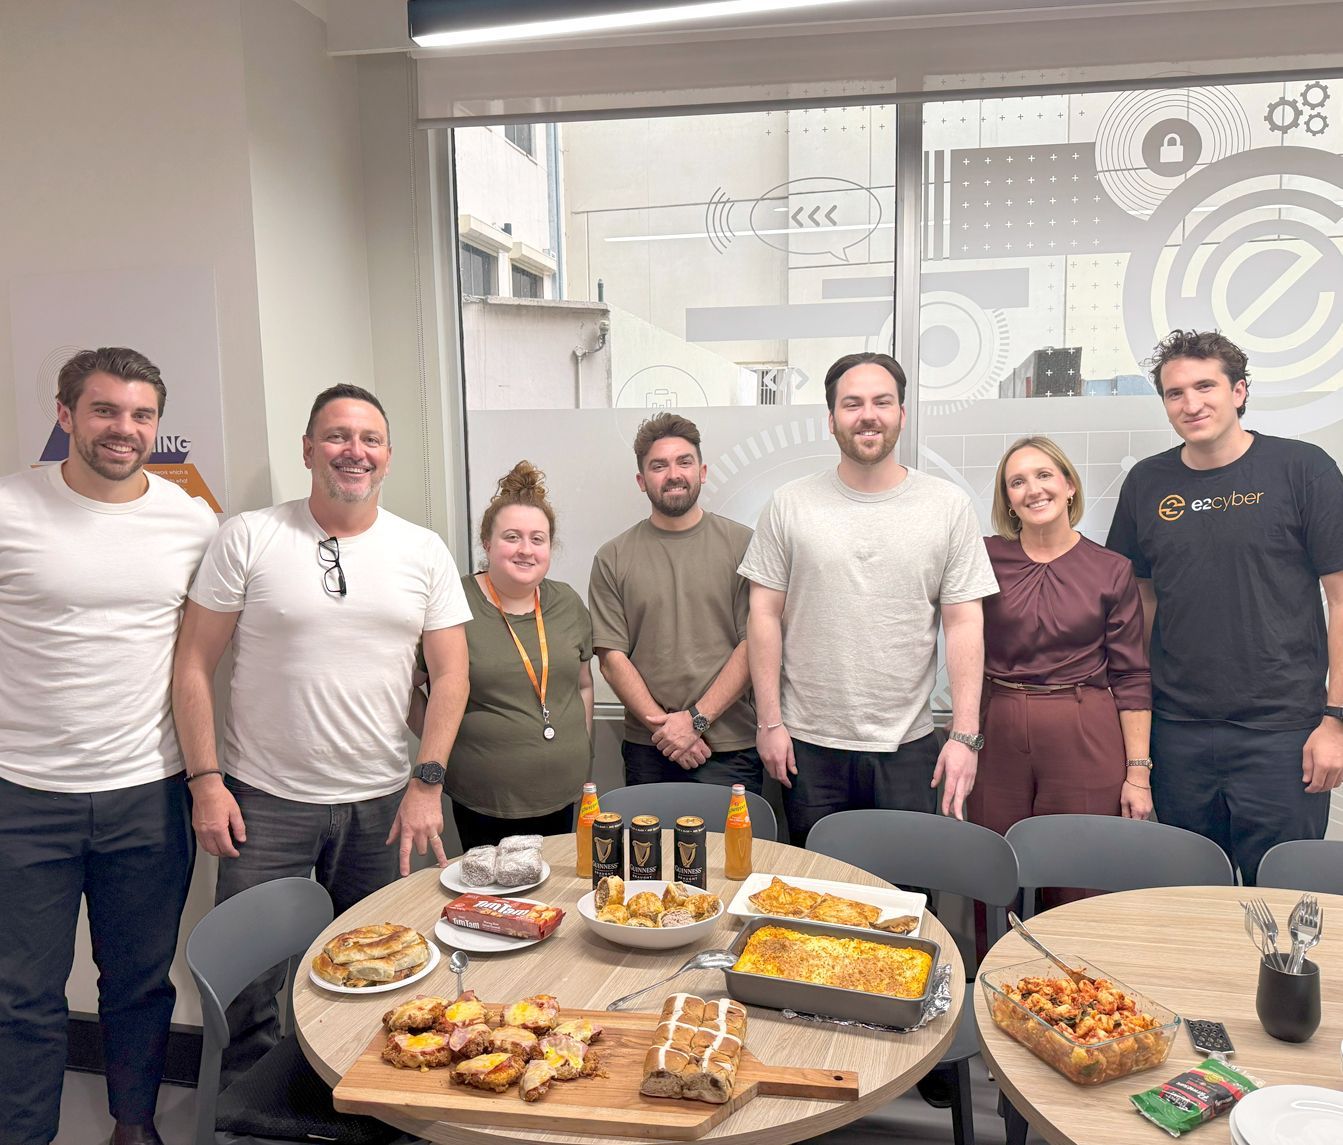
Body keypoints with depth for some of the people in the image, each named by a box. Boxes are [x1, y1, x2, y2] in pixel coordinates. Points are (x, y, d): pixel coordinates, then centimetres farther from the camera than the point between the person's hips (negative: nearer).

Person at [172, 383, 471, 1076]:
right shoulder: (248, 539, -4)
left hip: (381, 802, 2)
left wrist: (427, 783, -5)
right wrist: (206, 780, -8)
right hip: (265, 800, -2)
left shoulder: (424, 552, 3)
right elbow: (194, 664, -2)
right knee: (245, 974, 4)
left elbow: (450, 675, 3)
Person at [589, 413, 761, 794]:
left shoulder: (742, 544, 0)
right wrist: (662, 725, -11)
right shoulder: (613, 558, 4)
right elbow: (612, 658, -1)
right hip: (647, 751, 1)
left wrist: (697, 719, -11)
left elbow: (753, 645, -5)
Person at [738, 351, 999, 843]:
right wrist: (769, 721, -3)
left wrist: (964, 734, -6)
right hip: (807, 744, 0)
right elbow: (765, 615, 1)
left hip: (908, 747, 0)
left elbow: (964, 623, -1)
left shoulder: (949, 506, 1)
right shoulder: (790, 504, 0)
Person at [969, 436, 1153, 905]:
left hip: (1085, 742, 0)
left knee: (1079, 894, 5)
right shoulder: (984, 558, 2)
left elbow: (1131, 678, 2)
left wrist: (1138, 772, -1)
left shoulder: (1112, 571, 1)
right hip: (997, 738, 1)